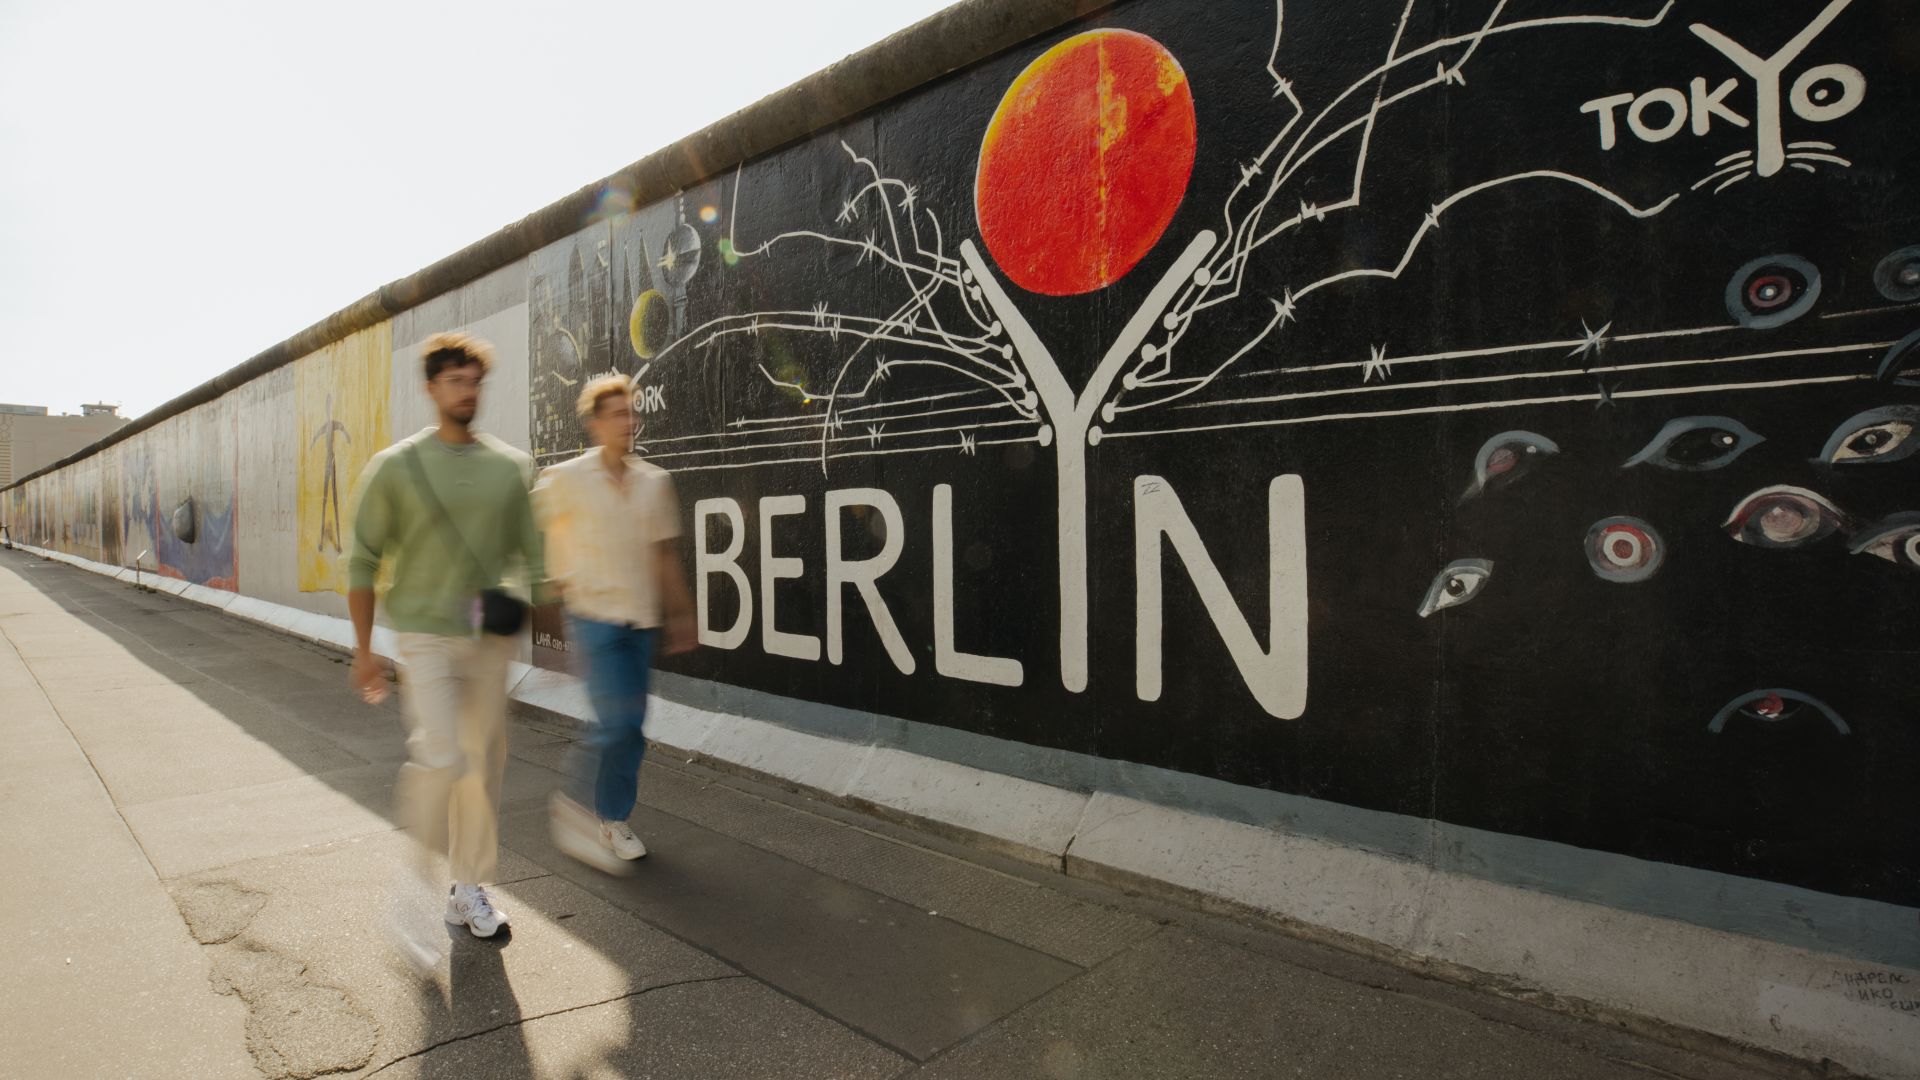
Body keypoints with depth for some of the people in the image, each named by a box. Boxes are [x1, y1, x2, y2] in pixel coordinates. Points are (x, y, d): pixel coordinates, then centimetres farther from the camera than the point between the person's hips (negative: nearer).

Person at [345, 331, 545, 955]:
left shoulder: (510, 467, 5)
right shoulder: (395, 467, -3)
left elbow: (531, 556, 9)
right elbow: (363, 563, 1)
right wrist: (363, 650, -1)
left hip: (489, 640, 3)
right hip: (424, 636, -3)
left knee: (485, 764, 8)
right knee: (440, 759, -15)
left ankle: (469, 890, 25)